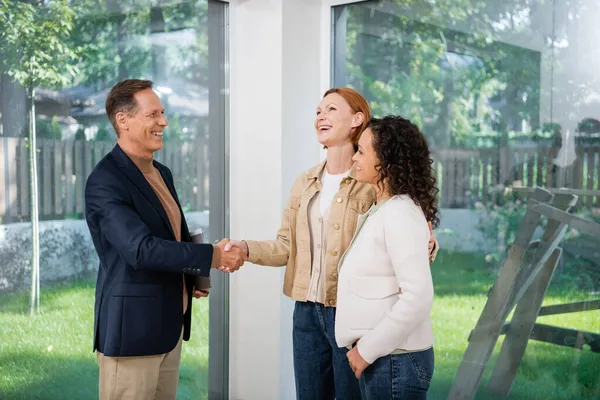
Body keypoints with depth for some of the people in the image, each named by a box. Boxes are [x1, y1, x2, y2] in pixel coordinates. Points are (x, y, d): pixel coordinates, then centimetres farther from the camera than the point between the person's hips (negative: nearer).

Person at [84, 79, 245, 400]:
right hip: (132, 327, -8)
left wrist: (192, 277, 2)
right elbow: (140, 248, -26)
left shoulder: (162, 173, 12)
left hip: (171, 323, 8)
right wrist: (212, 256, -22)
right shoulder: (105, 181, -16)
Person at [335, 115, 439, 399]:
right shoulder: (379, 211, 11)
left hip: (395, 360, -9)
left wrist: (367, 349, -19)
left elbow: (418, 297, -24)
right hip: (379, 356, 9)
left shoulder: (400, 215, -17)